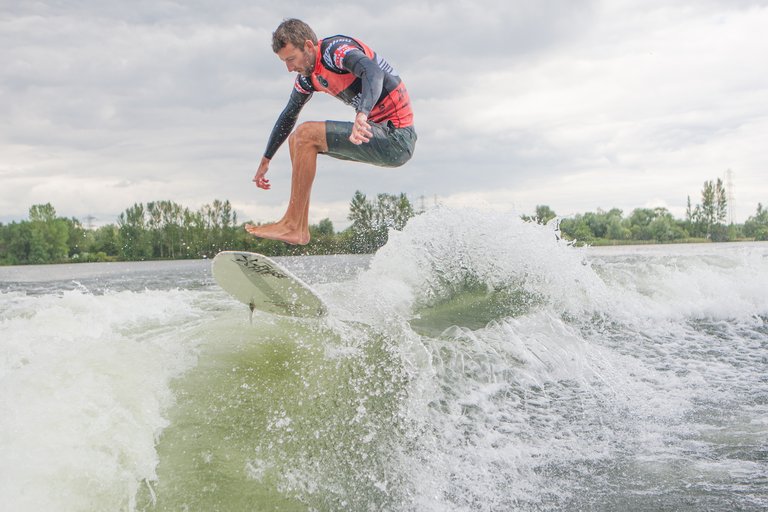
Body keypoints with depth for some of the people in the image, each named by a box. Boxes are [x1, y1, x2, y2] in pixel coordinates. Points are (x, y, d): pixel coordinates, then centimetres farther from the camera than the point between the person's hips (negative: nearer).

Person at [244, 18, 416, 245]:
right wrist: (265, 160, 28)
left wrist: (362, 115, -54)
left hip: (396, 137, -9)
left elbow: (373, 72, -37)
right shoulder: (307, 76, 11)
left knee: (306, 134, -17)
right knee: (298, 139, 10)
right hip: (379, 133, 9)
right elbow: (288, 117, 25)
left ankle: (292, 226, -14)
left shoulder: (337, 49, -16)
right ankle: (300, 229, 6)